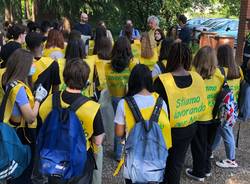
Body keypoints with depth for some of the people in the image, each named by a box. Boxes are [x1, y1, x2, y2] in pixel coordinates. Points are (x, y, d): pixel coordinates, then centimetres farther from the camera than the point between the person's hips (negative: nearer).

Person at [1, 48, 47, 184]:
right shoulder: (19, 87, -26)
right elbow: (30, 117, -25)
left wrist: (34, 96, 2)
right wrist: (38, 98, -15)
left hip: (14, 131, 8)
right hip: (23, 133, -8)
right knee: (24, 171, 11)